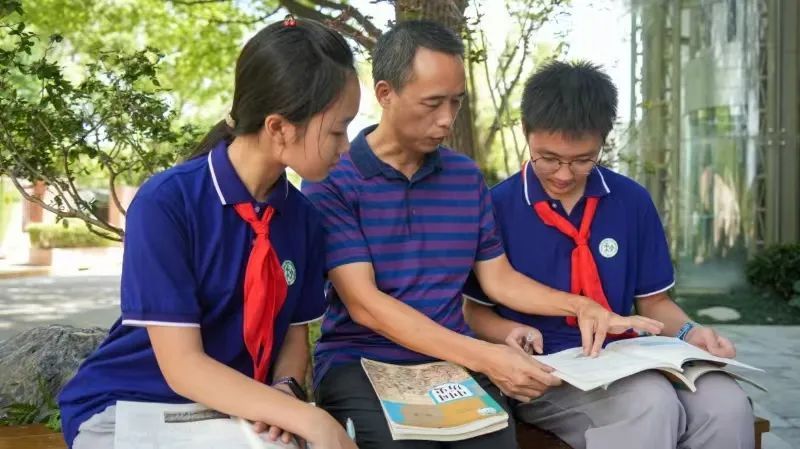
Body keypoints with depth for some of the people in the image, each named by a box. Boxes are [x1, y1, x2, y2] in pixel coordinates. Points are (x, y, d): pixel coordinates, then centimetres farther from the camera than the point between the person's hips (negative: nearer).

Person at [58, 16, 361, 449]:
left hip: (239, 409, 5)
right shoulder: (164, 203, -19)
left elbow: (294, 333, 5)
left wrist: (284, 392, -17)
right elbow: (182, 366, -22)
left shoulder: (302, 216, -3)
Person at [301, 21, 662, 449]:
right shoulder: (331, 179, -7)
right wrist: (485, 357, -22)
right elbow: (364, 304, -15)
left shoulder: (467, 176, 11)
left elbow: (498, 277, 18)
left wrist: (579, 306, 0)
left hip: (455, 363, 4)